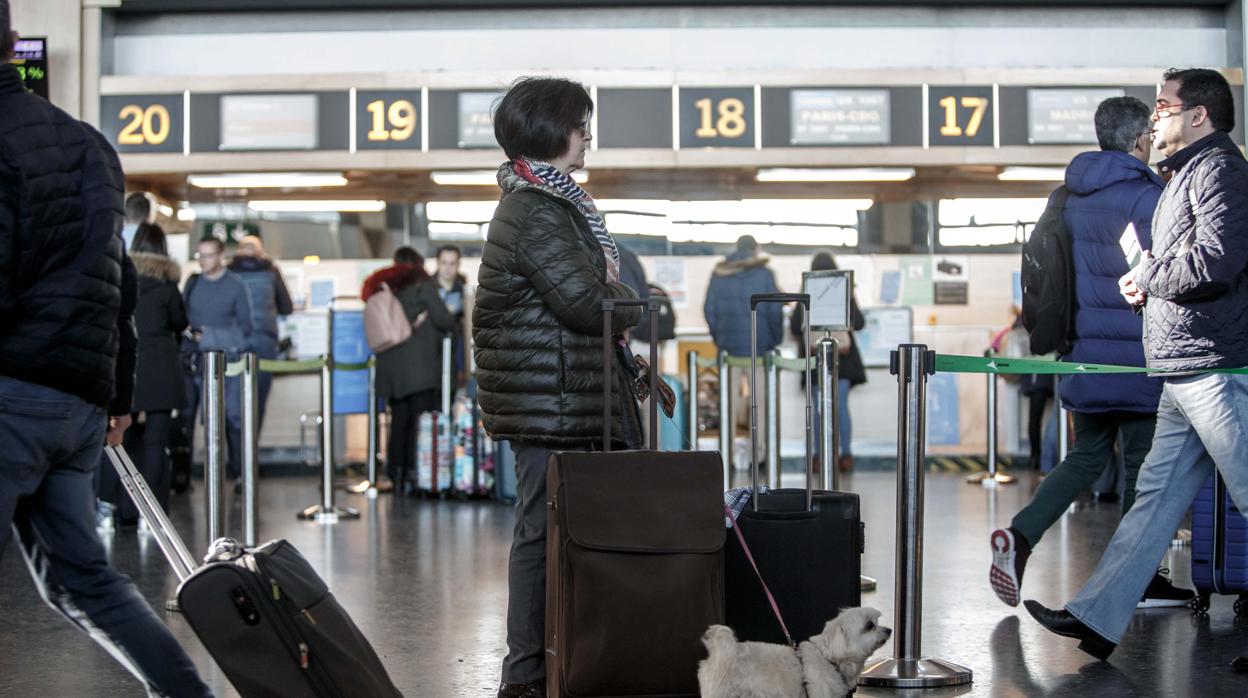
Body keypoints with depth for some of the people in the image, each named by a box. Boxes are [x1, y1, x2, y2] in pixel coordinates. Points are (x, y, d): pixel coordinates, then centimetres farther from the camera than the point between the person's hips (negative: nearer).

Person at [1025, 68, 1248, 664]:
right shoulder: (1187, 174, 22)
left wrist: (1146, 276, -7)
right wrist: (1149, 286, 10)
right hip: (1187, 373, 10)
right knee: (1157, 495, 9)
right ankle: (1096, 619, 12)